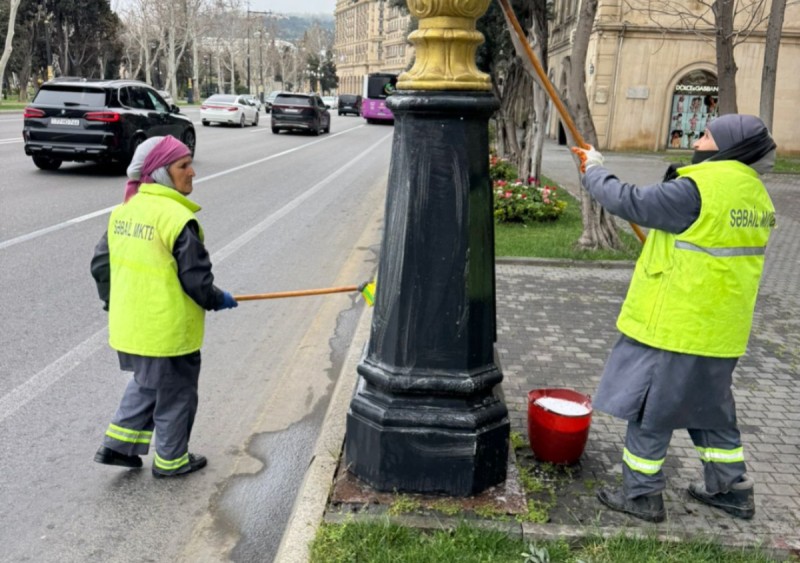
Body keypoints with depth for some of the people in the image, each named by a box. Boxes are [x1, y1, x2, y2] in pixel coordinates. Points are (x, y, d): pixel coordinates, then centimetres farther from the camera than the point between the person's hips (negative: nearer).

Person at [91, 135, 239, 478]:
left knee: (145, 383, 29)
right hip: (168, 330, -7)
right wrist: (218, 300, 1)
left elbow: (101, 263, 10)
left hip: (128, 325, 8)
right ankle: (170, 460, 29)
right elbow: (196, 280, -19)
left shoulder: (124, 210, 3)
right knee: (175, 394, 13)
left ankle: (118, 446, 29)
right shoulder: (178, 217, -21)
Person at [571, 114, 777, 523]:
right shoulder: (755, 194, 9)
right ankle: (731, 489, 34)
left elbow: (630, 202, -15)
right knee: (710, 405, 23)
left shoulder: (698, 189, -20)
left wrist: (594, 172, 1)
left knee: (648, 409, 5)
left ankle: (641, 495, 17)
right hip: (720, 328, 9)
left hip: (675, 326, -9)